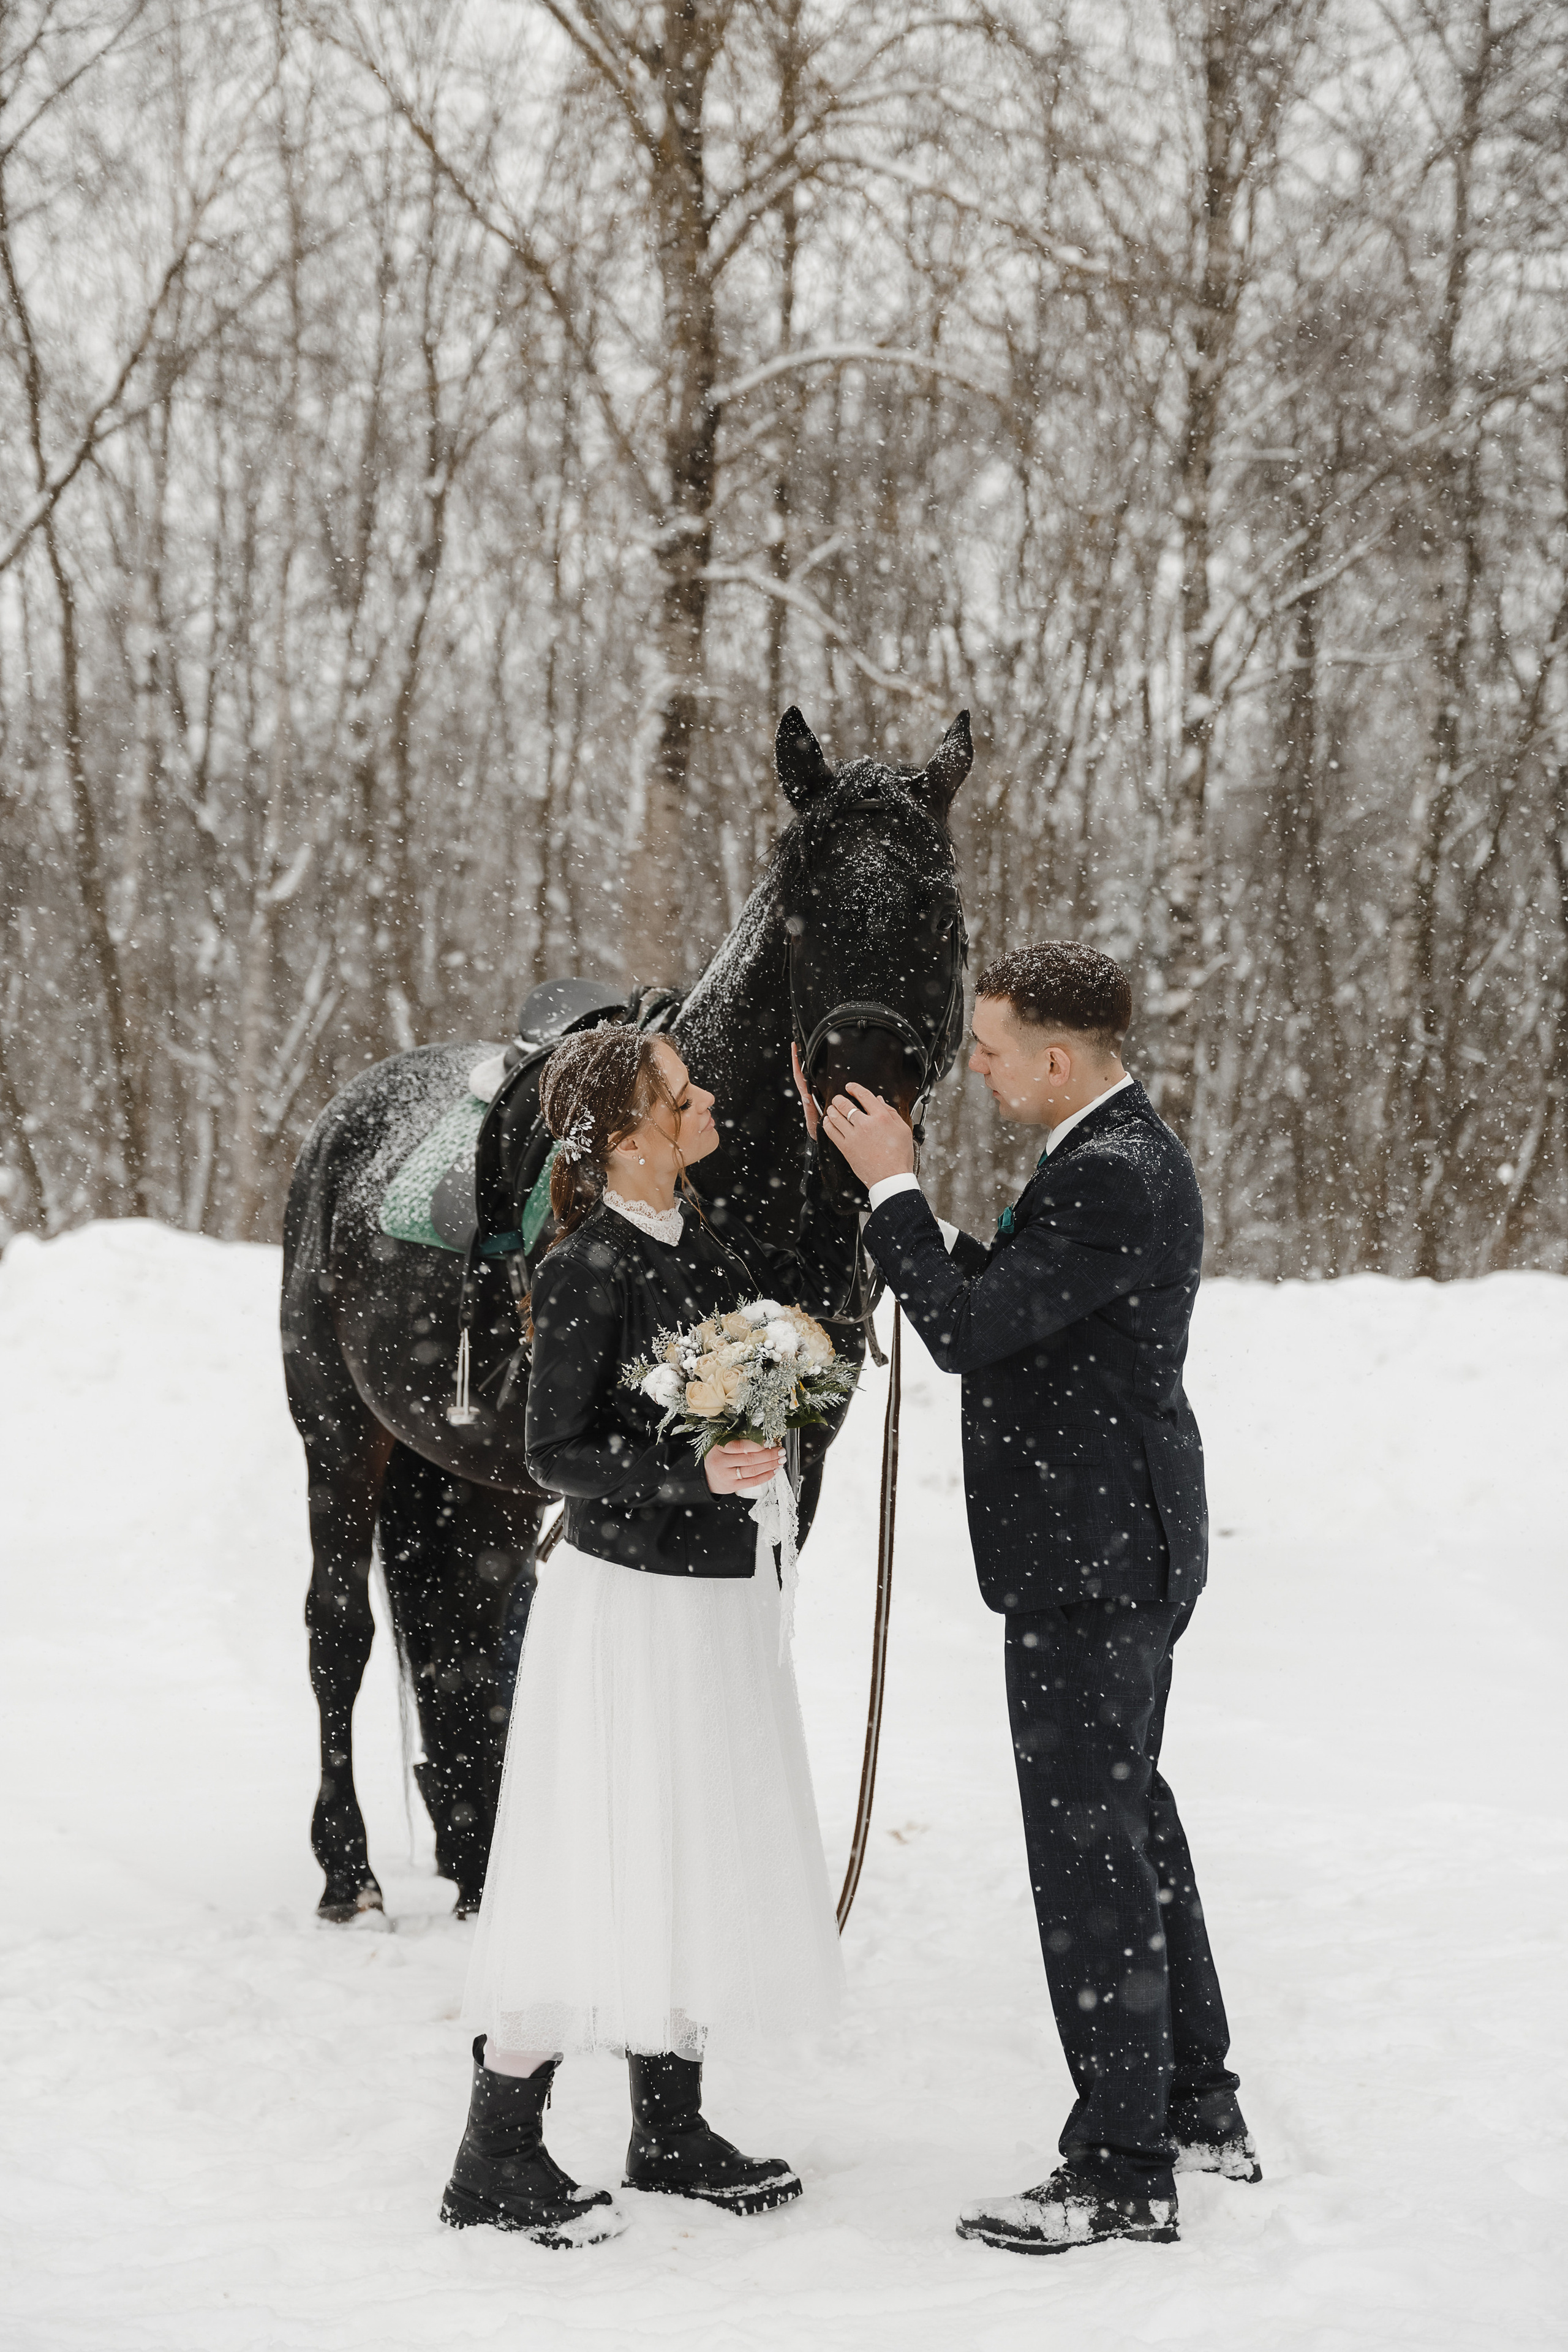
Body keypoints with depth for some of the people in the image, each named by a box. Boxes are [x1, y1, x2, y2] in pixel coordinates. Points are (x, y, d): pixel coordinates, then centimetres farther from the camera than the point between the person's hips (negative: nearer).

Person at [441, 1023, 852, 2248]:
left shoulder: (694, 1240, 5)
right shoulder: (589, 1269, -17)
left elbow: (806, 1284, 22)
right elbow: (556, 1452, -16)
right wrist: (693, 1471, -27)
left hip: (722, 1593, 8)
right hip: (628, 1595, -8)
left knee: (696, 1860, 15)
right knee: (601, 1866, -5)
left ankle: (671, 2130, 27)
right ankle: (497, 2155, 5)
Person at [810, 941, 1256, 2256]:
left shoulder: (1110, 1180, -23)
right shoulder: (1128, 1155, 11)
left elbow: (969, 1332, -24)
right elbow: (1008, 1312, 16)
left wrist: (892, 1187, -15)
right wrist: (910, 1206, 5)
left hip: (1089, 1567, -11)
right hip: (1124, 1553, 11)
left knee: (1089, 1850, -4)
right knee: (1132, 1819, 21)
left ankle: (1123, 2174, 3)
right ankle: (1199, 2108, 32)